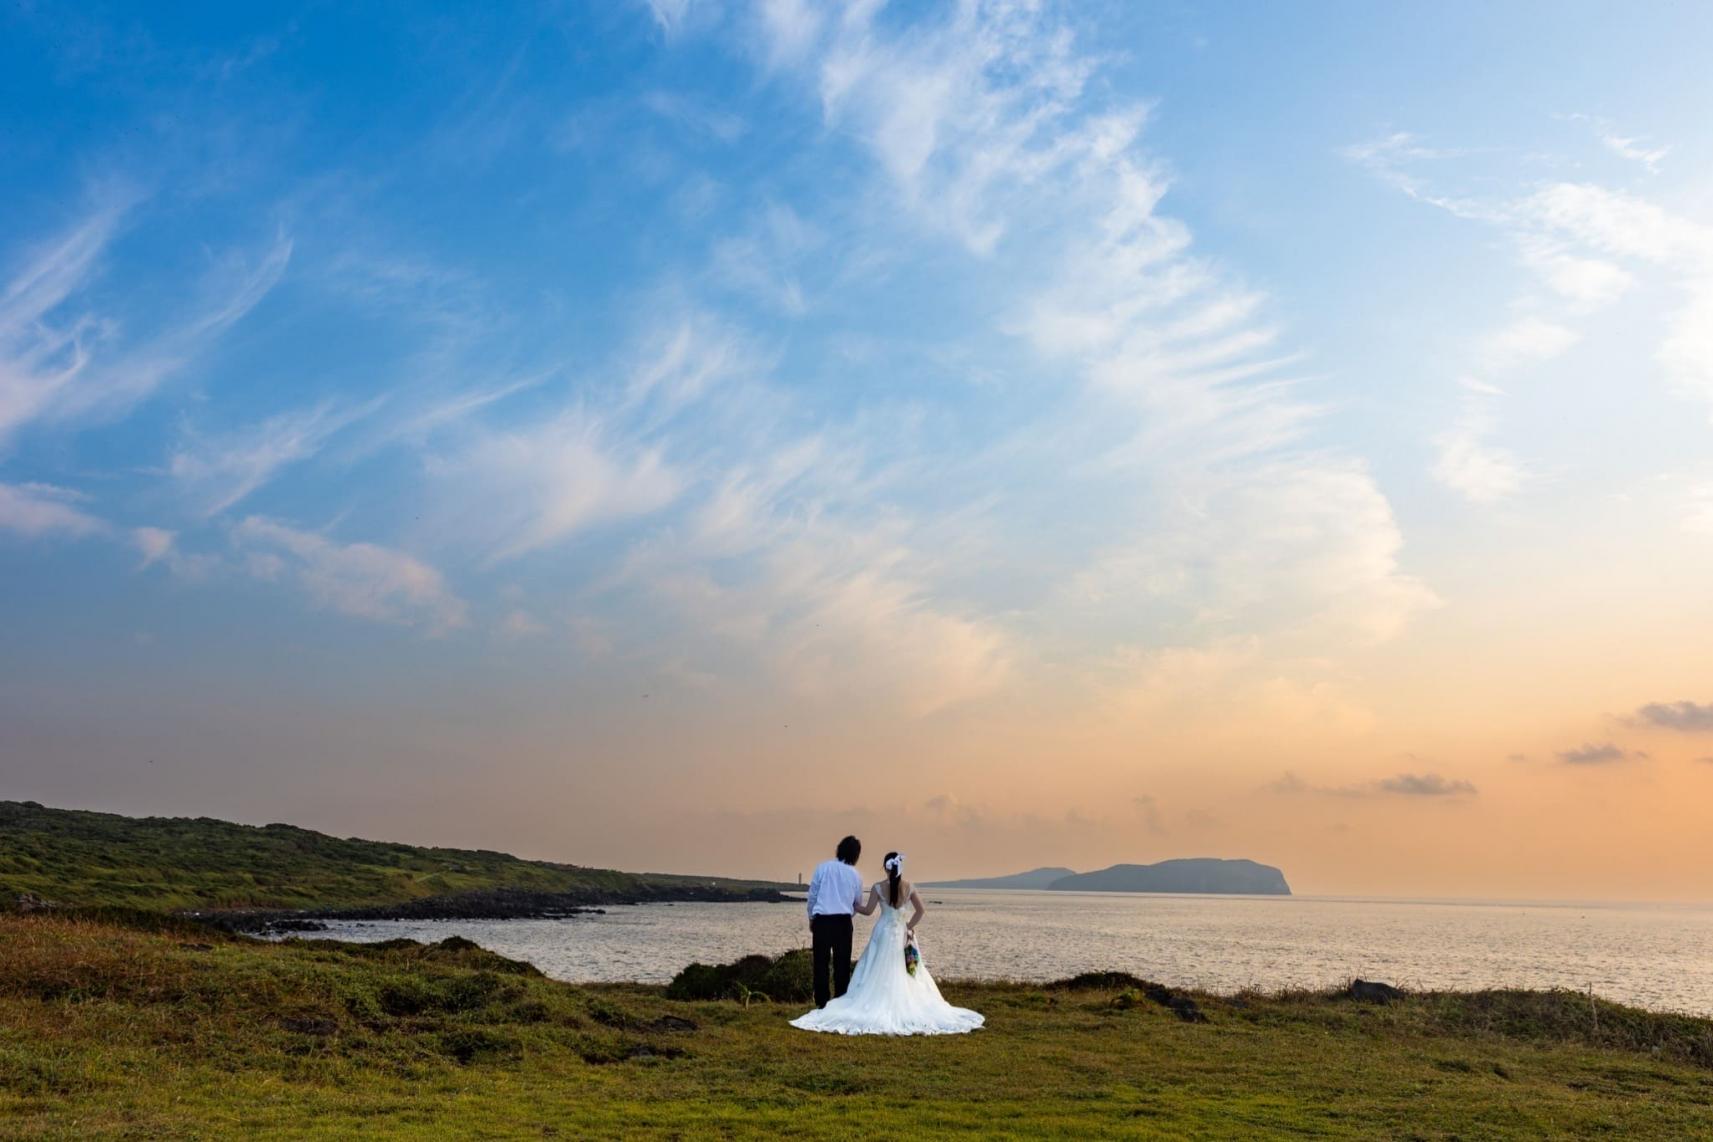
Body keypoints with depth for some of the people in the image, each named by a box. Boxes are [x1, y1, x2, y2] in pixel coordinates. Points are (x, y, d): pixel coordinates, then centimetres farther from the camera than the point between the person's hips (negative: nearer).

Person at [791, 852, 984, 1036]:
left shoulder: (878, 887, -11)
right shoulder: (909, 887, -2)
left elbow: (868, 910, -4)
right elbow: (921, 911, 2)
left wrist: (852, 904, 11)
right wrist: (909, 926, 10)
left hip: (884, 932, -2)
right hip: (902, 933, 2)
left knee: (880, 973, 6)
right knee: (905, 974, 13)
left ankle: (880, 1006, 2)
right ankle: (906, 1006, 12)